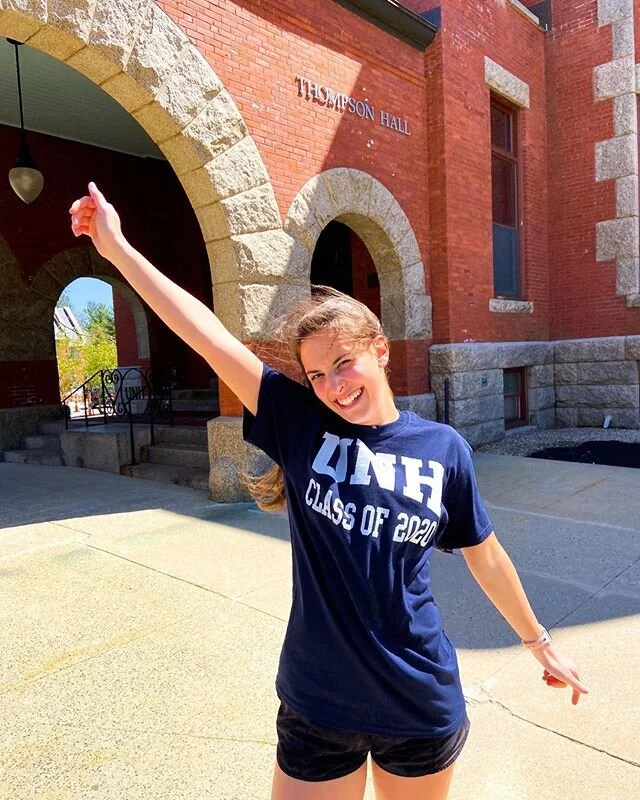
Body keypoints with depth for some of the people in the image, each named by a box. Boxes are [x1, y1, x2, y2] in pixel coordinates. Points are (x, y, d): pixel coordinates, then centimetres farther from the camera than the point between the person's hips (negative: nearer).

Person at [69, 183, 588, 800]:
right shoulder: (299, 426, -10)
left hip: (421, 706, 1)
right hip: (317, 707, -1)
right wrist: (116, 247, -12)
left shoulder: (443, 448, -7)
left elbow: (484, 557, 5)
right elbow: (209, 336, -13)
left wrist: (539, 643, 15)